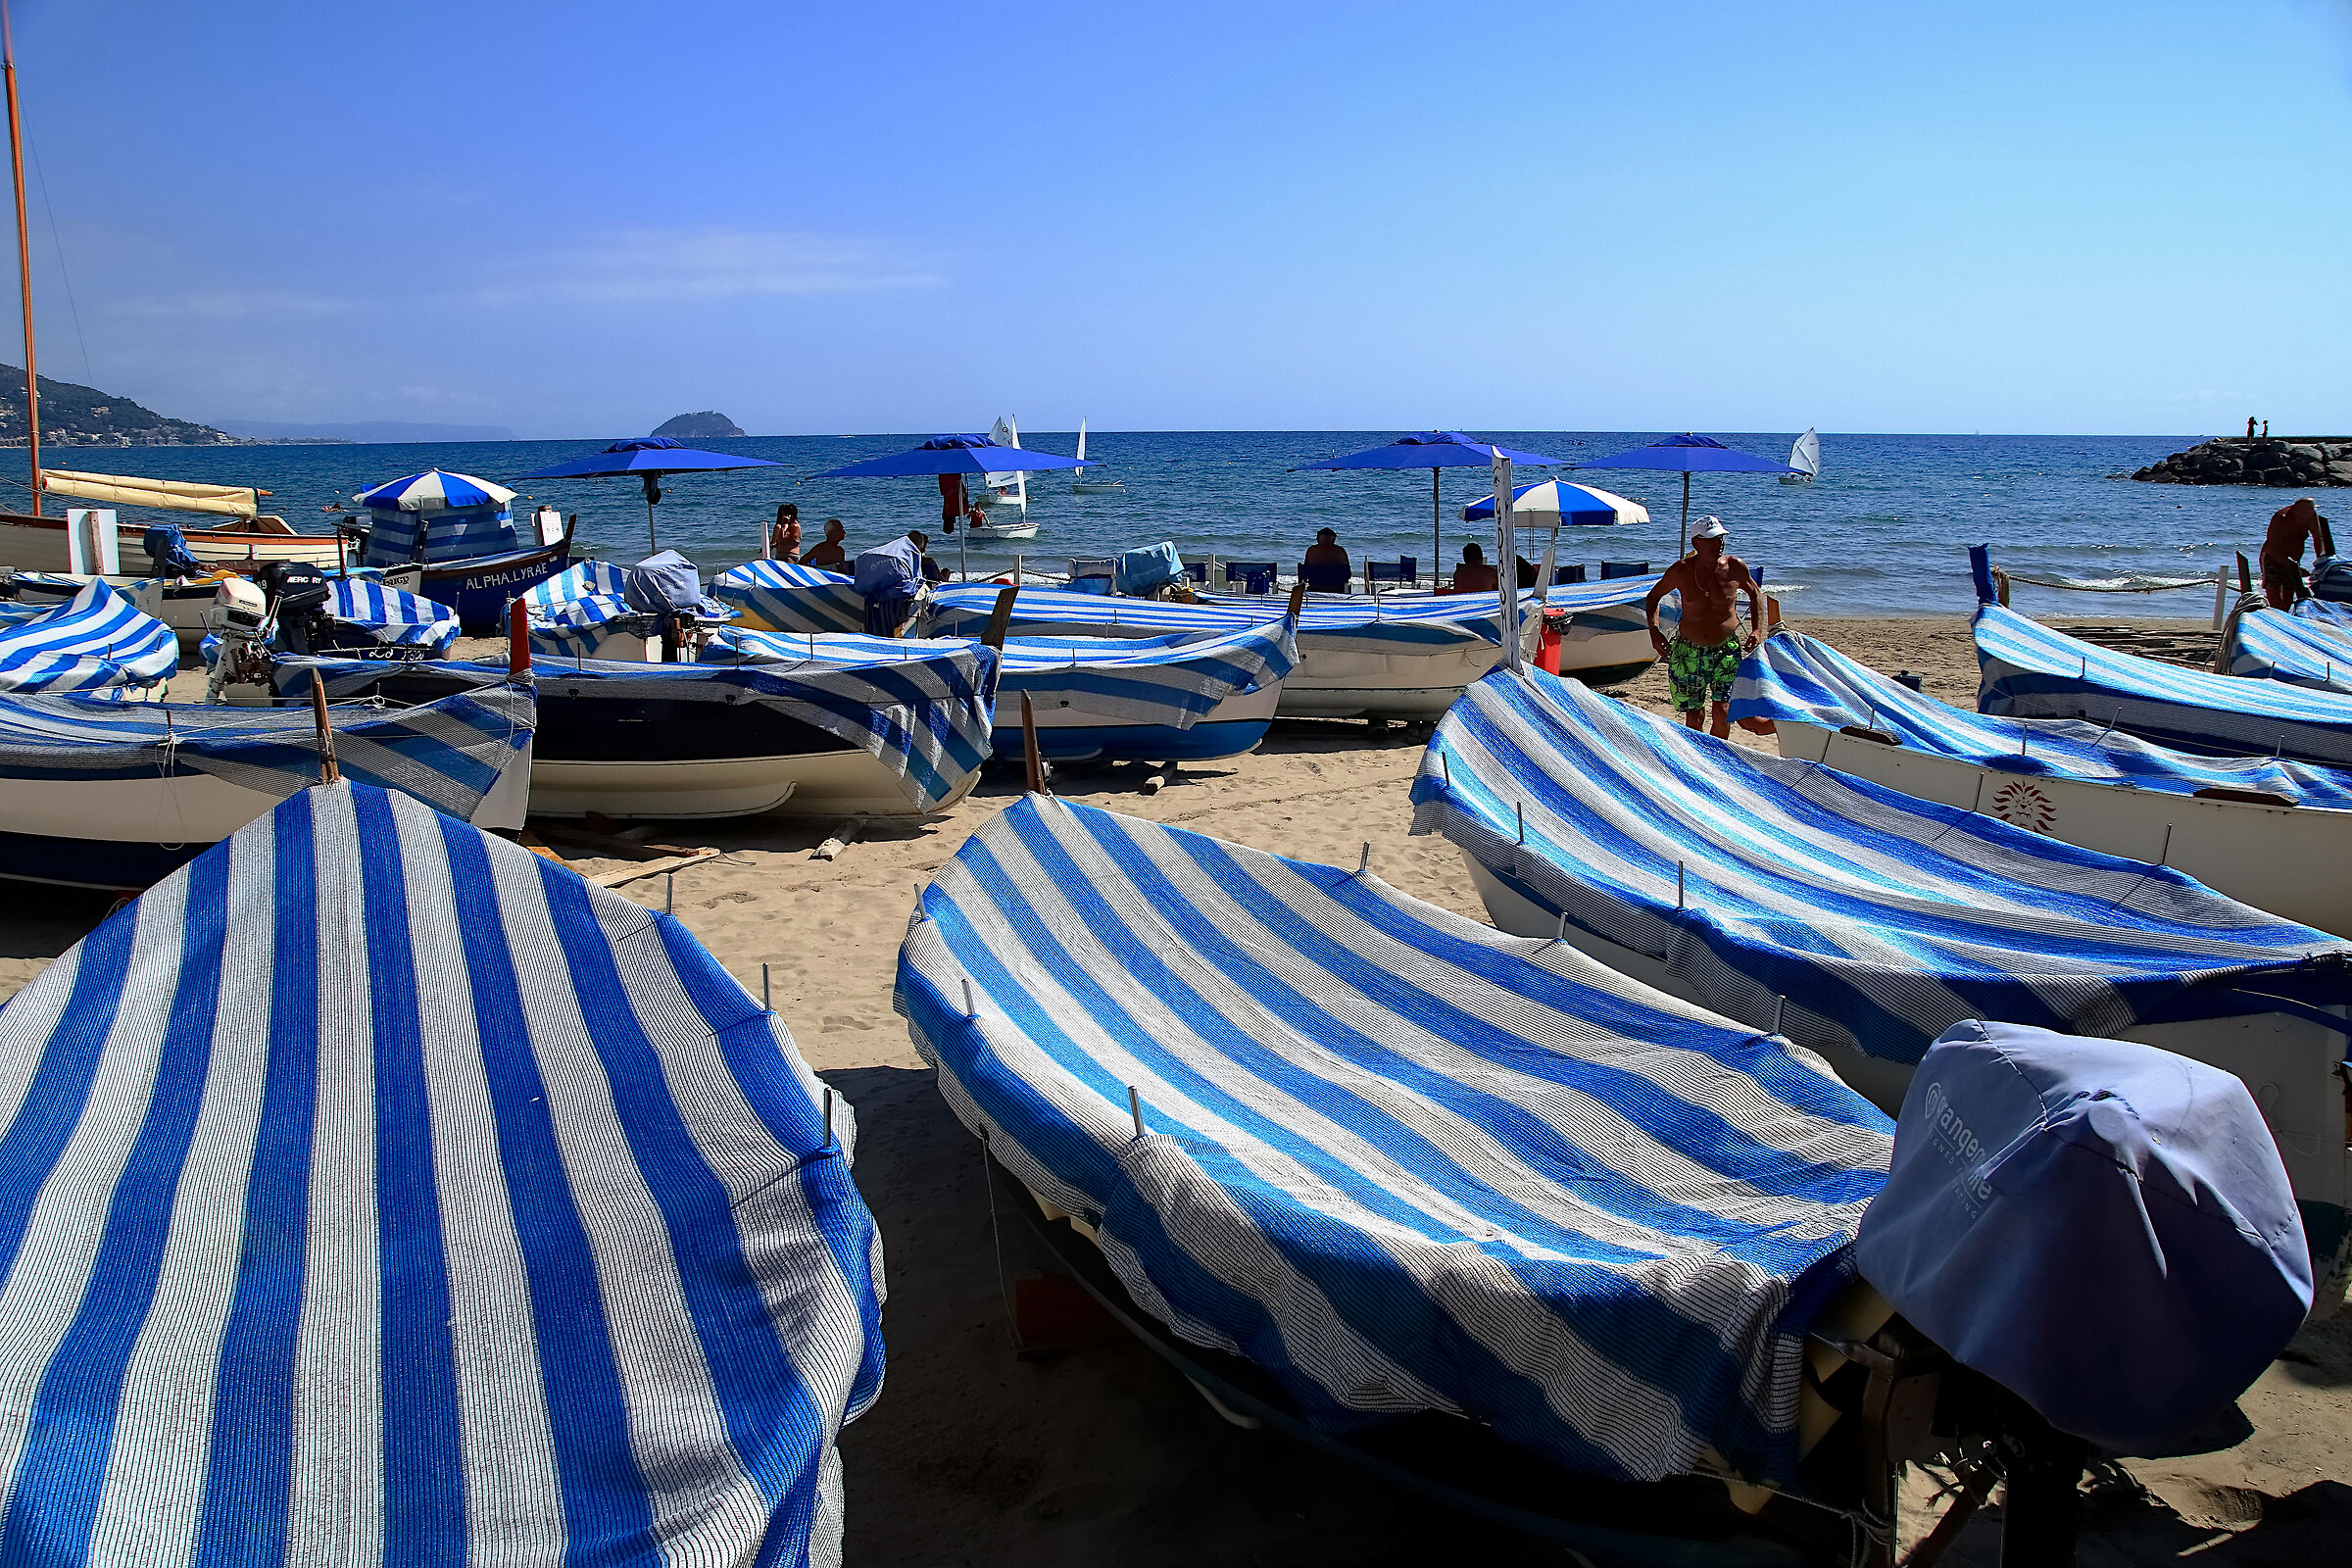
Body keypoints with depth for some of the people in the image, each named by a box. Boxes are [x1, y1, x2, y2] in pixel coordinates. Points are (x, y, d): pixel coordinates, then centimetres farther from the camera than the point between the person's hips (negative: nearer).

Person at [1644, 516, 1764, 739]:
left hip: (1726, 651, 0)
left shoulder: (1735, 567, -4)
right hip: (1688, 652, 0)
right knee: (1694, 716, 4)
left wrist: (1757, 630, 4)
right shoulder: (1681, 571, -6)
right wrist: (1654, 631, -4)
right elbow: (1653, 596, 10)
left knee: (1722, 713, -10)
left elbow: (1755, 593, 15)